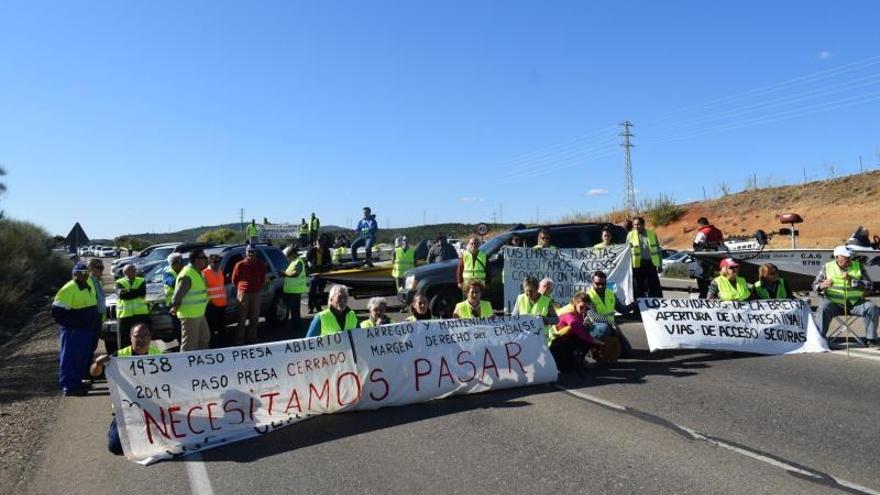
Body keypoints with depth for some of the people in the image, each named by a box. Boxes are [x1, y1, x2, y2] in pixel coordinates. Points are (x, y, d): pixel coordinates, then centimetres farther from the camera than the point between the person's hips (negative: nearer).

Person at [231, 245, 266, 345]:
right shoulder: (240, 265, -3)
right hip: (243, 294, -3)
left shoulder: (260, 265, 7)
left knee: (254, 318, 10)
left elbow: (263, 278, 17)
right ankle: (239, 340, 5)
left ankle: (252, 338, 21)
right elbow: (234, 279, 3)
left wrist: (259, 288, 9)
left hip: (256, 294, 4)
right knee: (242, 318, -1)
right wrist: (241, 288, 5)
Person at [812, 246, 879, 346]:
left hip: (855, 303, 3)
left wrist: (851, 280, -16)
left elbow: (869, 285, -1)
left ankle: (870, 339, -8)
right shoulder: (827, 267, 4)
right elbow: (815, 285, 4)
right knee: (823, 310, -32)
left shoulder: (858, 266, 8)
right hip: (833, 303, -3)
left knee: (872, 307, -21)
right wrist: (822, 285, -20)